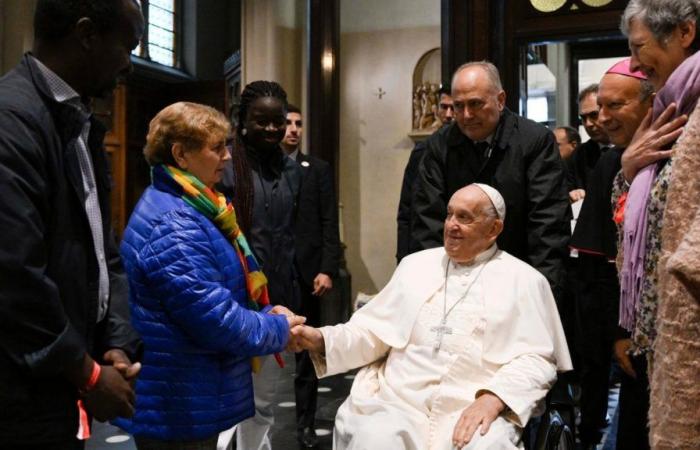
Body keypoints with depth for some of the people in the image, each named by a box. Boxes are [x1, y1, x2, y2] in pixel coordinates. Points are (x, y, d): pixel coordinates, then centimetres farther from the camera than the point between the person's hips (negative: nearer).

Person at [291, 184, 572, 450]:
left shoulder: (524, 280, 8)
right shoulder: (415, 265, 17)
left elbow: (538, 358, 1)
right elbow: (374, 331, 14)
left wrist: (493, 399, -17)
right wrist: (320, 339, -3)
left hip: (478, 408, -1)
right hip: (399, 401, 2)